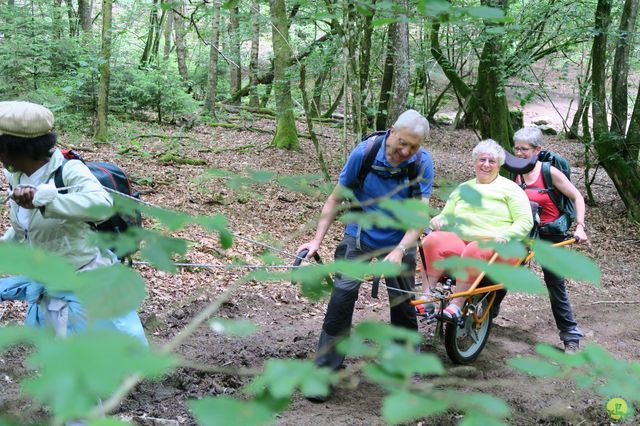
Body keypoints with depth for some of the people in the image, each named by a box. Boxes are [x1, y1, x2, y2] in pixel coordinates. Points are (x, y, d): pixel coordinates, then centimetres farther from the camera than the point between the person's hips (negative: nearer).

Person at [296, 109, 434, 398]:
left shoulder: (422, 163, -19)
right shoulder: (364, 153, -20)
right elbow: (336, 198, -10)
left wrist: (399, 251, -33)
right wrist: (317, 240, -14)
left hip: (399, 240, 1)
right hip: (360, 234, -1)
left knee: (403, 301, 5)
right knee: (343, 293, -14)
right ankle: (325, 368, -5)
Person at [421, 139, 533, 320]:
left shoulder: (509, 188, 11)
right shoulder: (463, 188, 25)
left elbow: (525, 221, 2)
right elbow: (446, 216, 25)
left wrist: (505, 235, -16)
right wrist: (437, 220, 0)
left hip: (496, 246, -4)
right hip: (459, 241, 4)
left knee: (474, 251, -39)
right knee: (432, 241, -28)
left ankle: (456, 305, -38)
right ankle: (426, 298, -32)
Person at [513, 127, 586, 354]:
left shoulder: (550, 172, -13)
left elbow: (577, 197, -8)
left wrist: (580, 226, -14)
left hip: (550, 235, -4)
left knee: (556, 285, -1)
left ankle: (571, 336, 8)